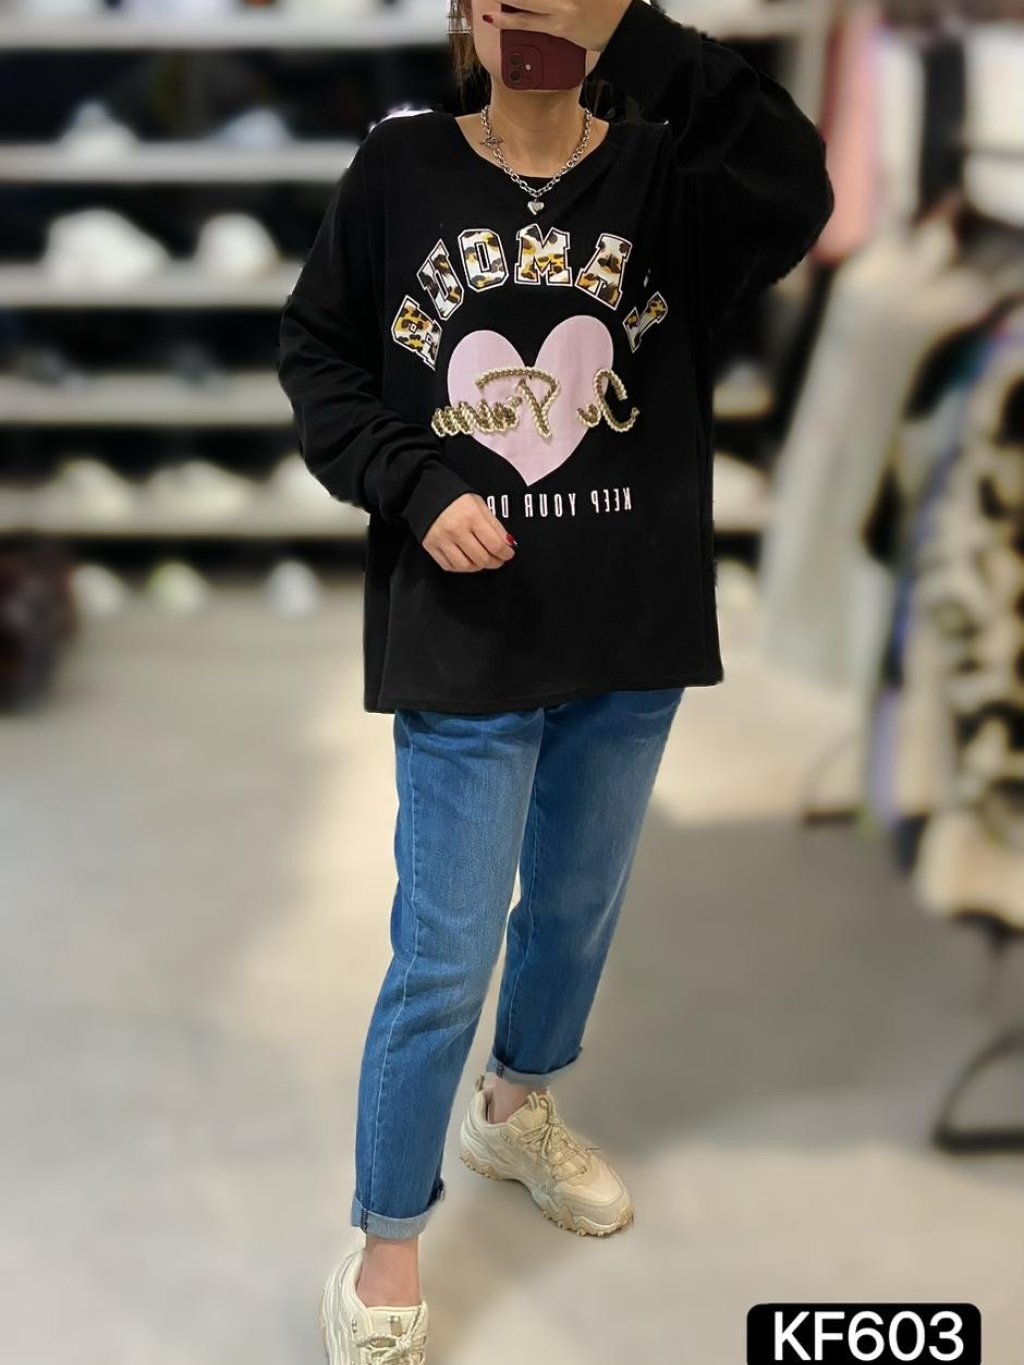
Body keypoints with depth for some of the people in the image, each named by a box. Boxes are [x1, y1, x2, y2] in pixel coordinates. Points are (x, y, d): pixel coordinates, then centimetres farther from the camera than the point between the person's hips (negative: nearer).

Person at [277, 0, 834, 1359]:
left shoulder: (663, 173, -4)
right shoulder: (401, 167, -3)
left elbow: (796, 196, -24)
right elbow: (316, 352, 3)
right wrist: (413, 484, -12)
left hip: (632, 637, 3)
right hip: (464, 633, -2)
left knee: (581, 903, 21)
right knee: (447, 954, 1)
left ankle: (519, 1109, 50)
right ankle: (386, 1248, 23)